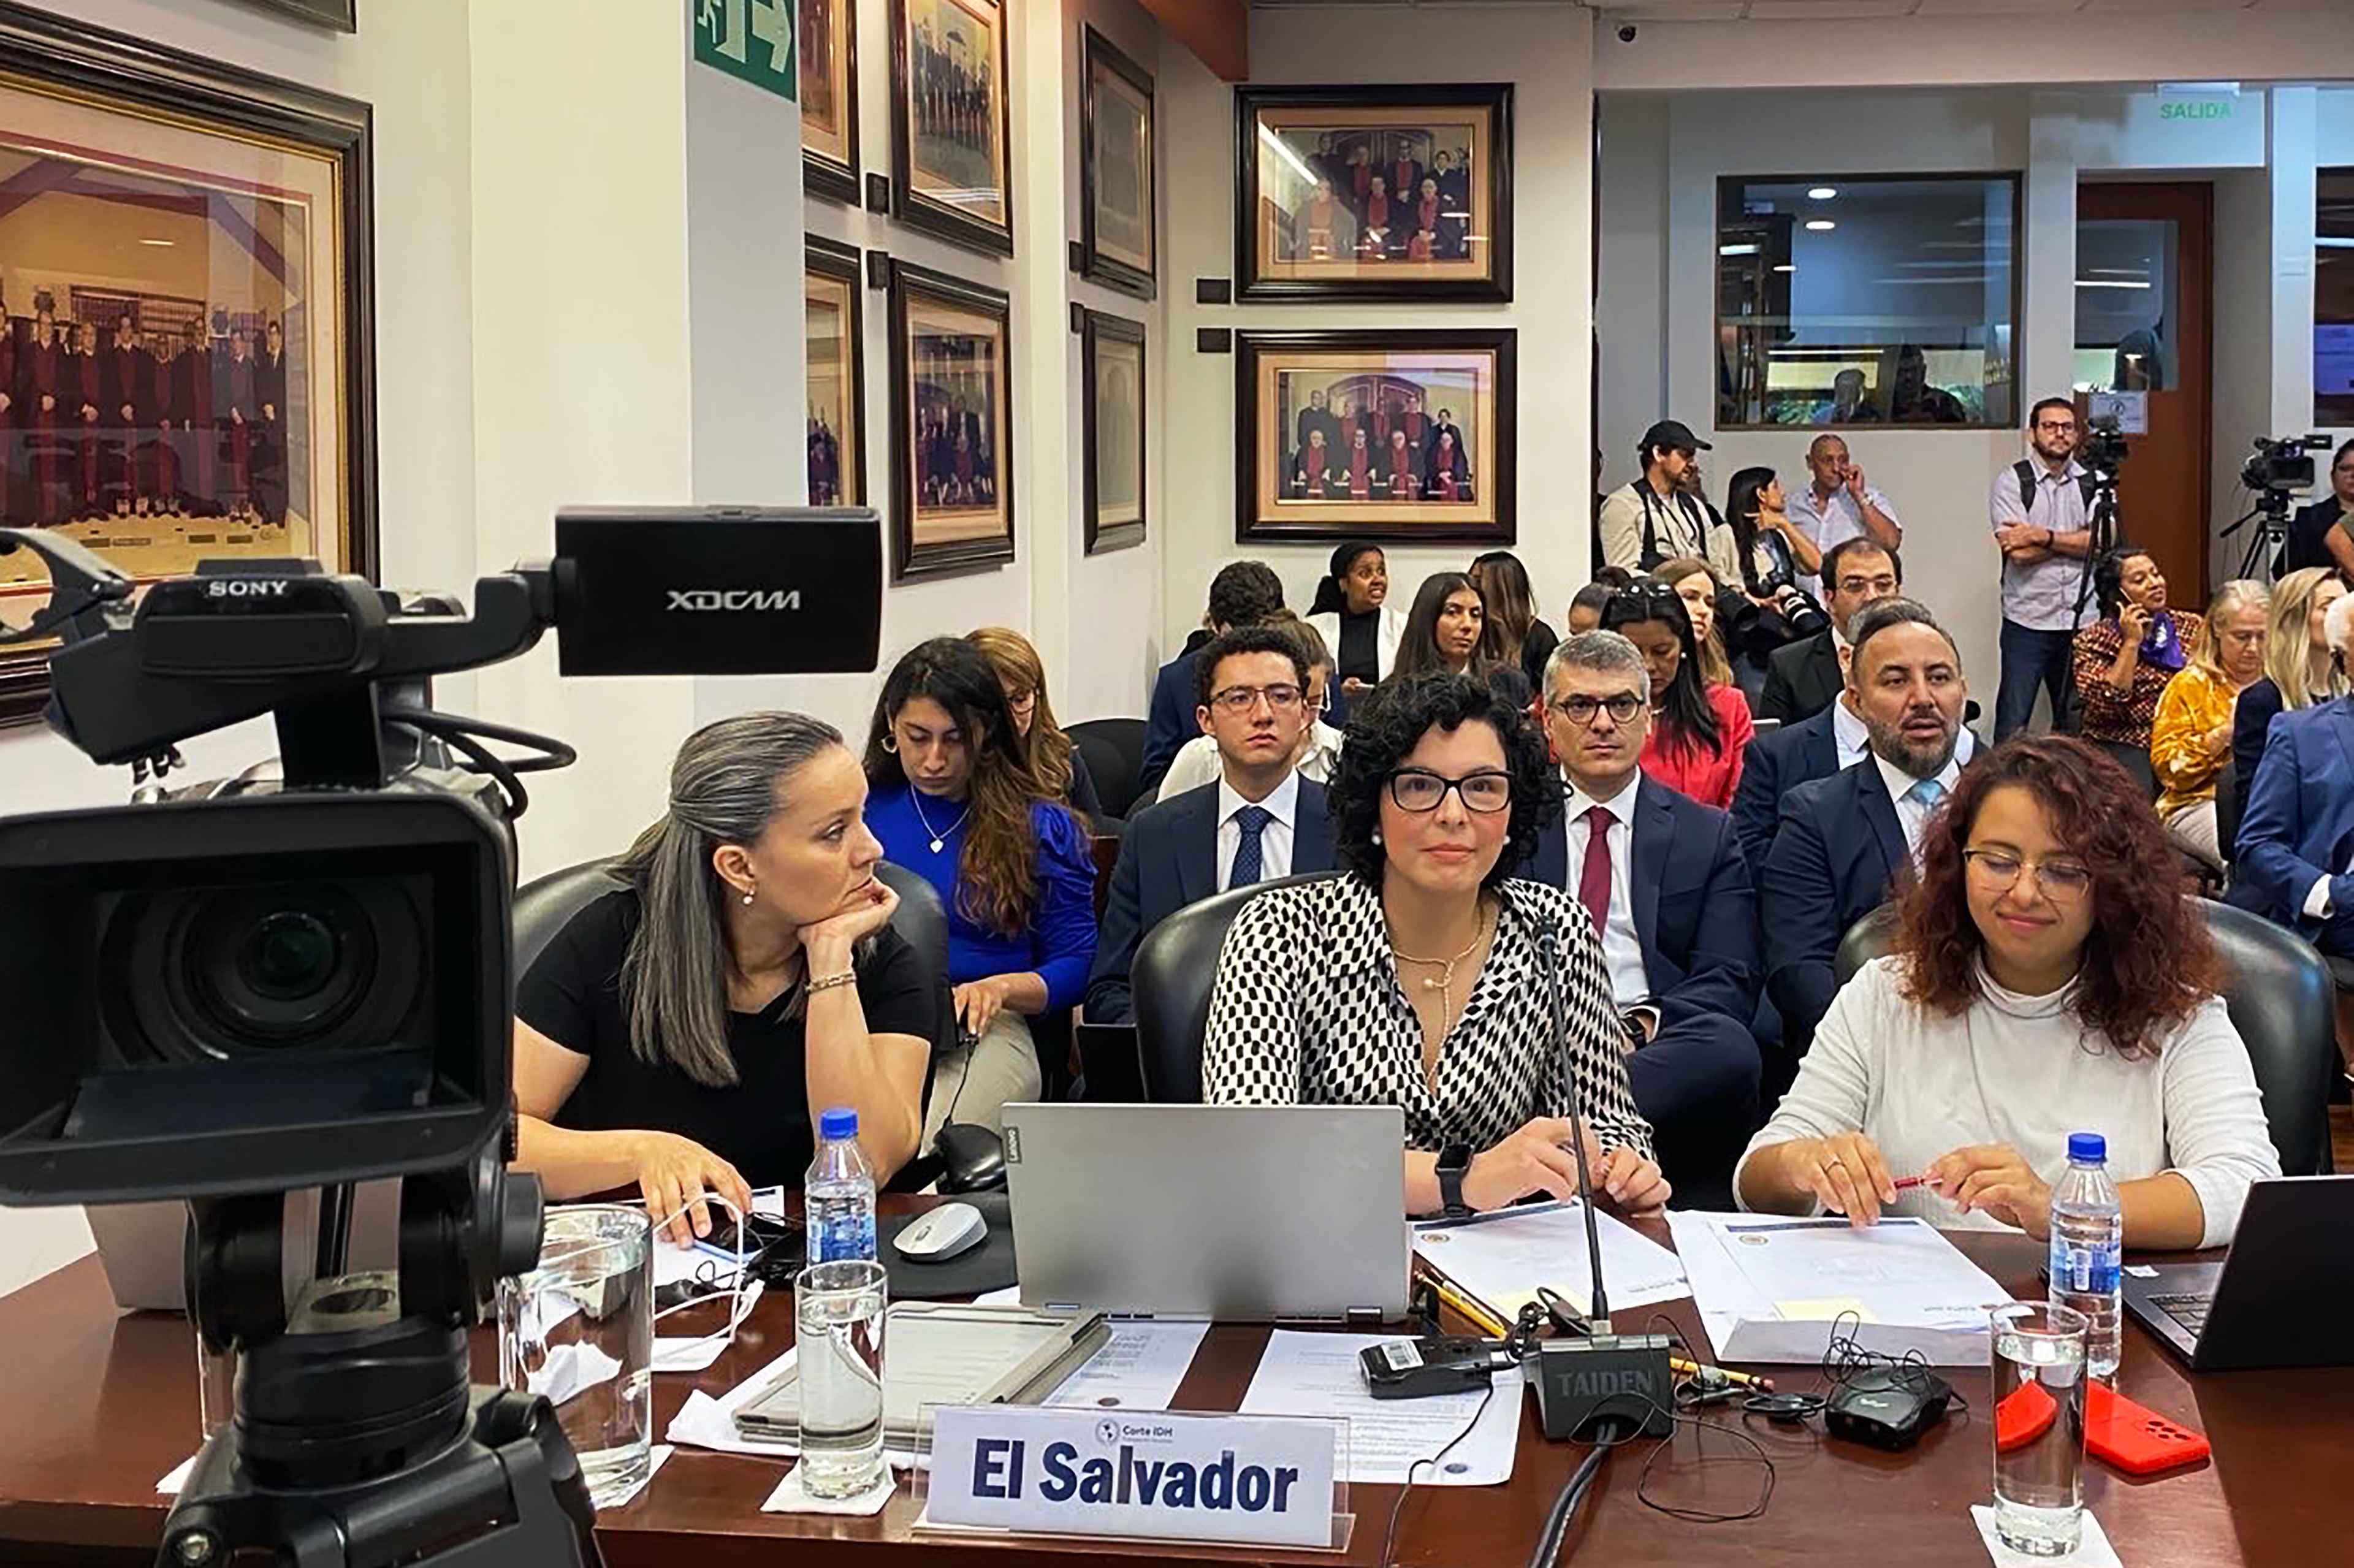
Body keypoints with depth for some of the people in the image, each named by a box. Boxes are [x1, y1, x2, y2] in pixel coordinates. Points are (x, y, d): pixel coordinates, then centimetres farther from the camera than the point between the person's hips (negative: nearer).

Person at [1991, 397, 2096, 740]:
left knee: (2075, 722, 8)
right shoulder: (2012, 481, -1)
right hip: (2027, 621, -3)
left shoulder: (2093, 483, 8)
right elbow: (2019, 553, -12)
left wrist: (2043, 536, -13)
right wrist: (2076, 540, -6)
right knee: (2012, 725, -3)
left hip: (2081, 621, 3)